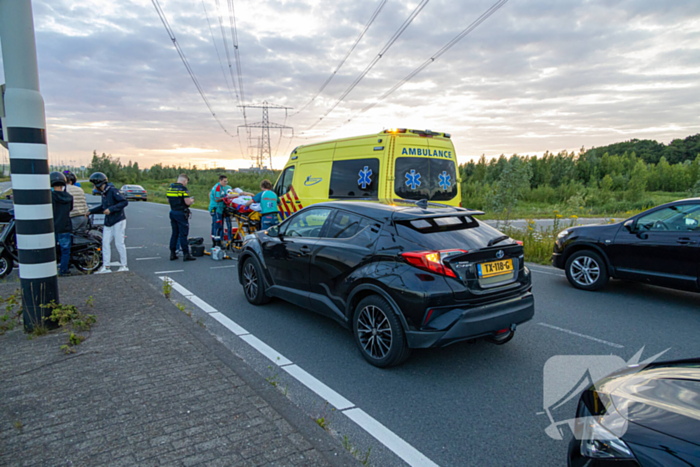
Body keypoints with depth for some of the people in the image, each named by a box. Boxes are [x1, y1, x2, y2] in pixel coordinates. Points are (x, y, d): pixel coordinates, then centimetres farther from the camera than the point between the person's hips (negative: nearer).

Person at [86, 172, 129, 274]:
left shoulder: (113, 191, -13)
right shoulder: (103, 193, 13)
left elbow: (124, 202, -21)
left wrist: (111, 209, -24)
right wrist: (90, 211, 26)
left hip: (118, 221, -9)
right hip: (108, 222, 9)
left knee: (119, 243, -3)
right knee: (105, 243, 6)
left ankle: (124, 265, 7)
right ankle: (105, 266, 12)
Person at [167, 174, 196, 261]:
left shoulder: (170, 188, 10)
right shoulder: (183, 188, -14)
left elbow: (168, 200, 18)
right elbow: (188, 202, -18)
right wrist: (192, 200, 2)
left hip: (173, 212, 7)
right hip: (181, 214, -7)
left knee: (174, 233, 14)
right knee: (183, 234, -4)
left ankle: (172, 254, 16)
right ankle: (186, 254, 0)